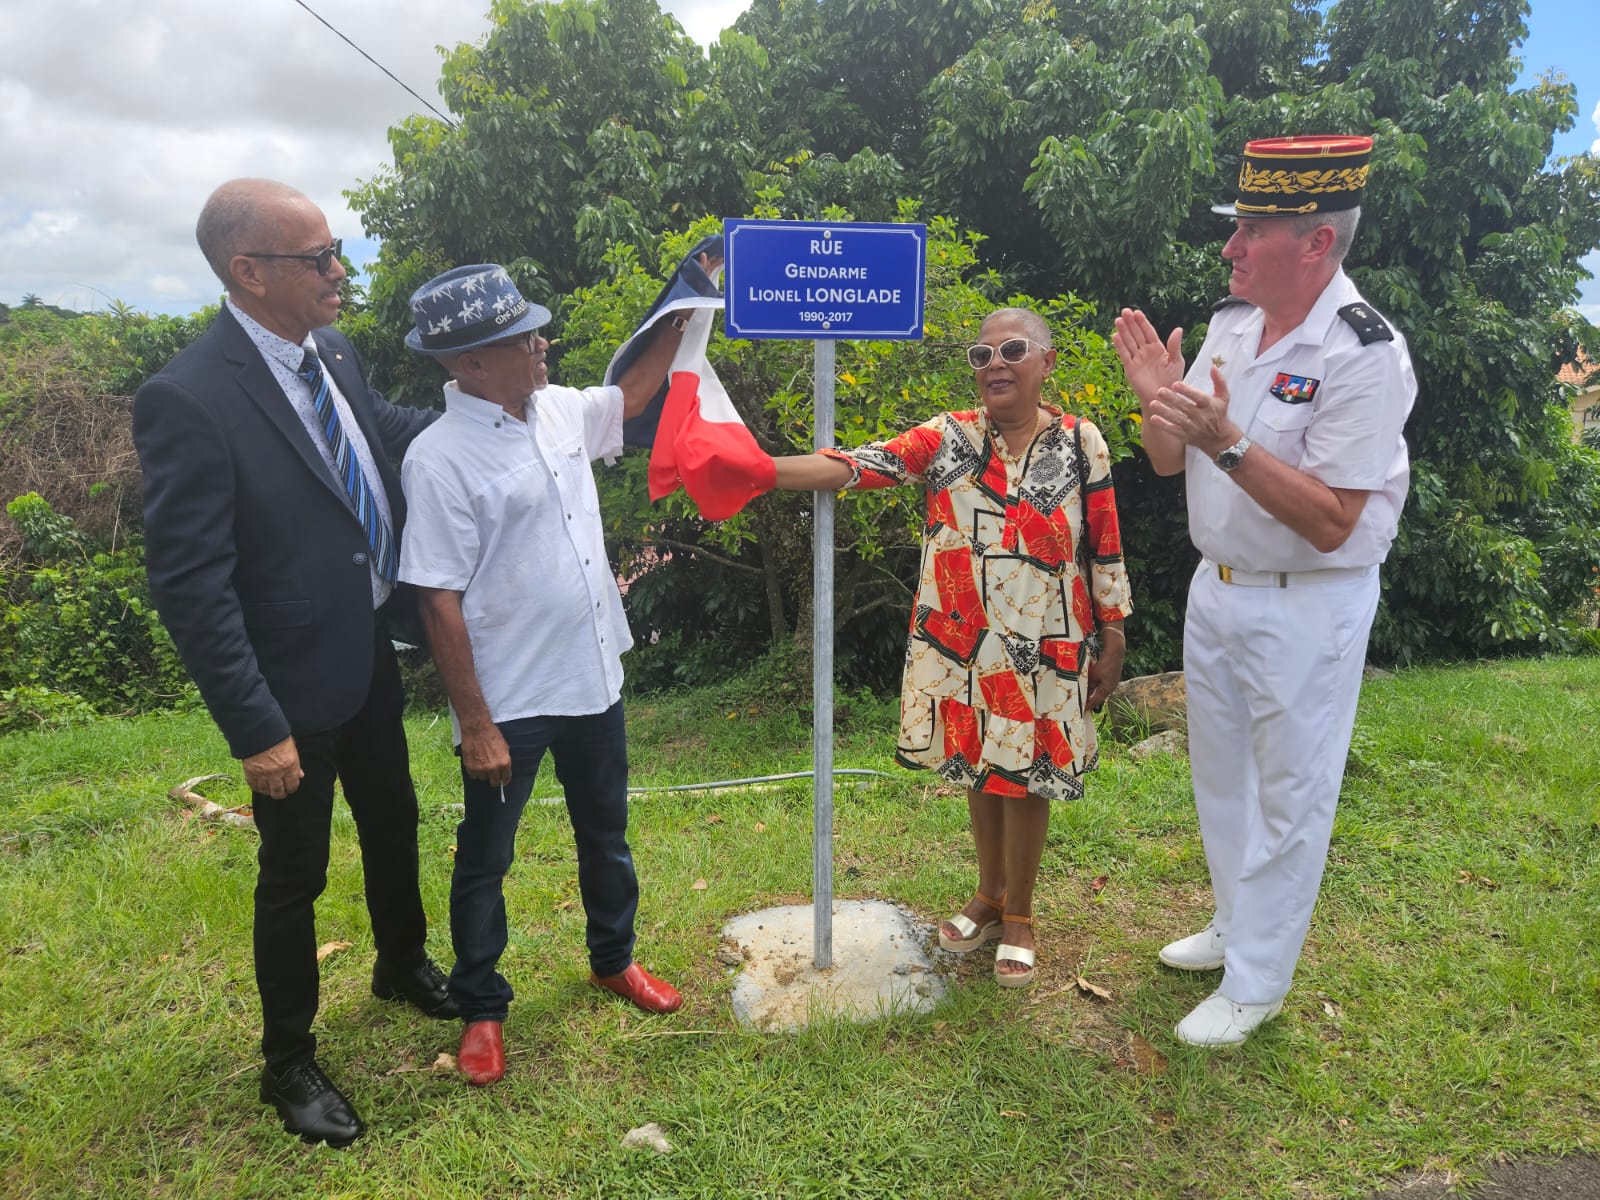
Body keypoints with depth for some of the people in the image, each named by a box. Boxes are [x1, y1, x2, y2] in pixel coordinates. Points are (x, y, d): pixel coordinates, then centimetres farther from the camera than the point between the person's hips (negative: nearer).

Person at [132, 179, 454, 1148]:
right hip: (295, 688, -7)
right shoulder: (187, 400, -24)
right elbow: (190, 588, -22)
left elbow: (388, 430, 18)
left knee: (392, 821, 25)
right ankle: (289, 1063, 36)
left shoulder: (332, 352, -3)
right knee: (294, 877, 12)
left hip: (372, 659, 7)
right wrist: (256, 731, -21)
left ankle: (403, 961, 53)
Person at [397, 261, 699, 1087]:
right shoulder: (440, 460, -21)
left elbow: (629, 398, 20)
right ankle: (480, 1008, 35)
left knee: (605, 831, 23)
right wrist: (475, 723, -18)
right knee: (485, 859, 13)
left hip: (594, 677, 7)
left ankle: (613, 957, 46)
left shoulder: (557, 410, -1)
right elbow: (440, 600, -20)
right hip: (508, 701, -7)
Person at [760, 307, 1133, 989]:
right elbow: (856, 467, -15)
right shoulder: (947, 438, -3)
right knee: (977, 768, 15)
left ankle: (1017, 915, 28)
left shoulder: (1080, 442, -3)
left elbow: (1104, 548, 2)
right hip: (962, 645, 2)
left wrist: (1112, 639, 3)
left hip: (1043, 652, -1)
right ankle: (989, 896, 37)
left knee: (1024, 776, 8)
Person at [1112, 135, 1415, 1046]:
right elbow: (1169, 463, 6)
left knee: (1289, 796, 7)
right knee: (1221, 773, 21)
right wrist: (1157, 399, -14)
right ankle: (1236, 928, 43)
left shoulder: (1364, 353, -21)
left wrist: (1228, 443, -32)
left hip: (1310, 606, -8)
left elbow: (1330, 523, -25)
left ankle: (1257, 981, 25)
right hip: (1218, 587, 8)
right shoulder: (1232, 323, 1)